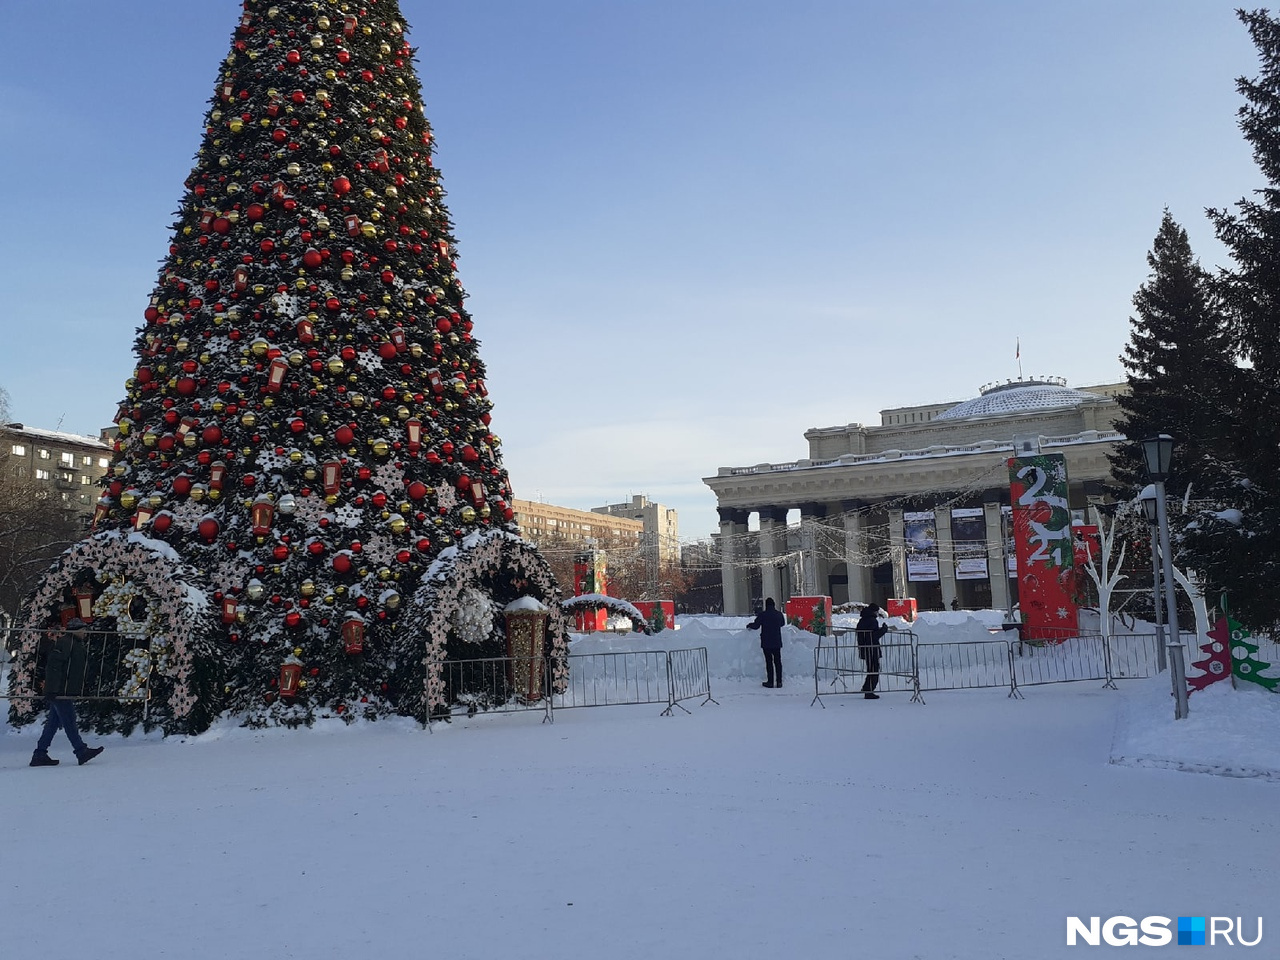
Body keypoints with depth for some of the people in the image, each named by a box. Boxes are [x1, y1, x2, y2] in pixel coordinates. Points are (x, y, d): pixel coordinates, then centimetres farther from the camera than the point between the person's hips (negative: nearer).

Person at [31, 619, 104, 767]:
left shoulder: (76, 644, 19)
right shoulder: (64, 643, -13)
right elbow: (53, 666, -20)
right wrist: (52, 689, -24)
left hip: (66, 692, 10)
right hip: (60, 692, -10)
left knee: (54, 722, 11)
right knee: (69, 722, -5)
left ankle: (40, 755, 15)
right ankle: (82, 752, -3)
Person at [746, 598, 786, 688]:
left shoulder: (762, 615, -11)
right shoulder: (779, 614, 2)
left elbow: (756, 625, -5)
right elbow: (782, 623, 21)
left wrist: (749, 625, 15)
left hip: (766, 643, -3)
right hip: (777, 642, 3)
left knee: (769, 662, 1)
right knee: (777, 661, 8)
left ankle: (770, 682, 1)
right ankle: (779, 681, 7)